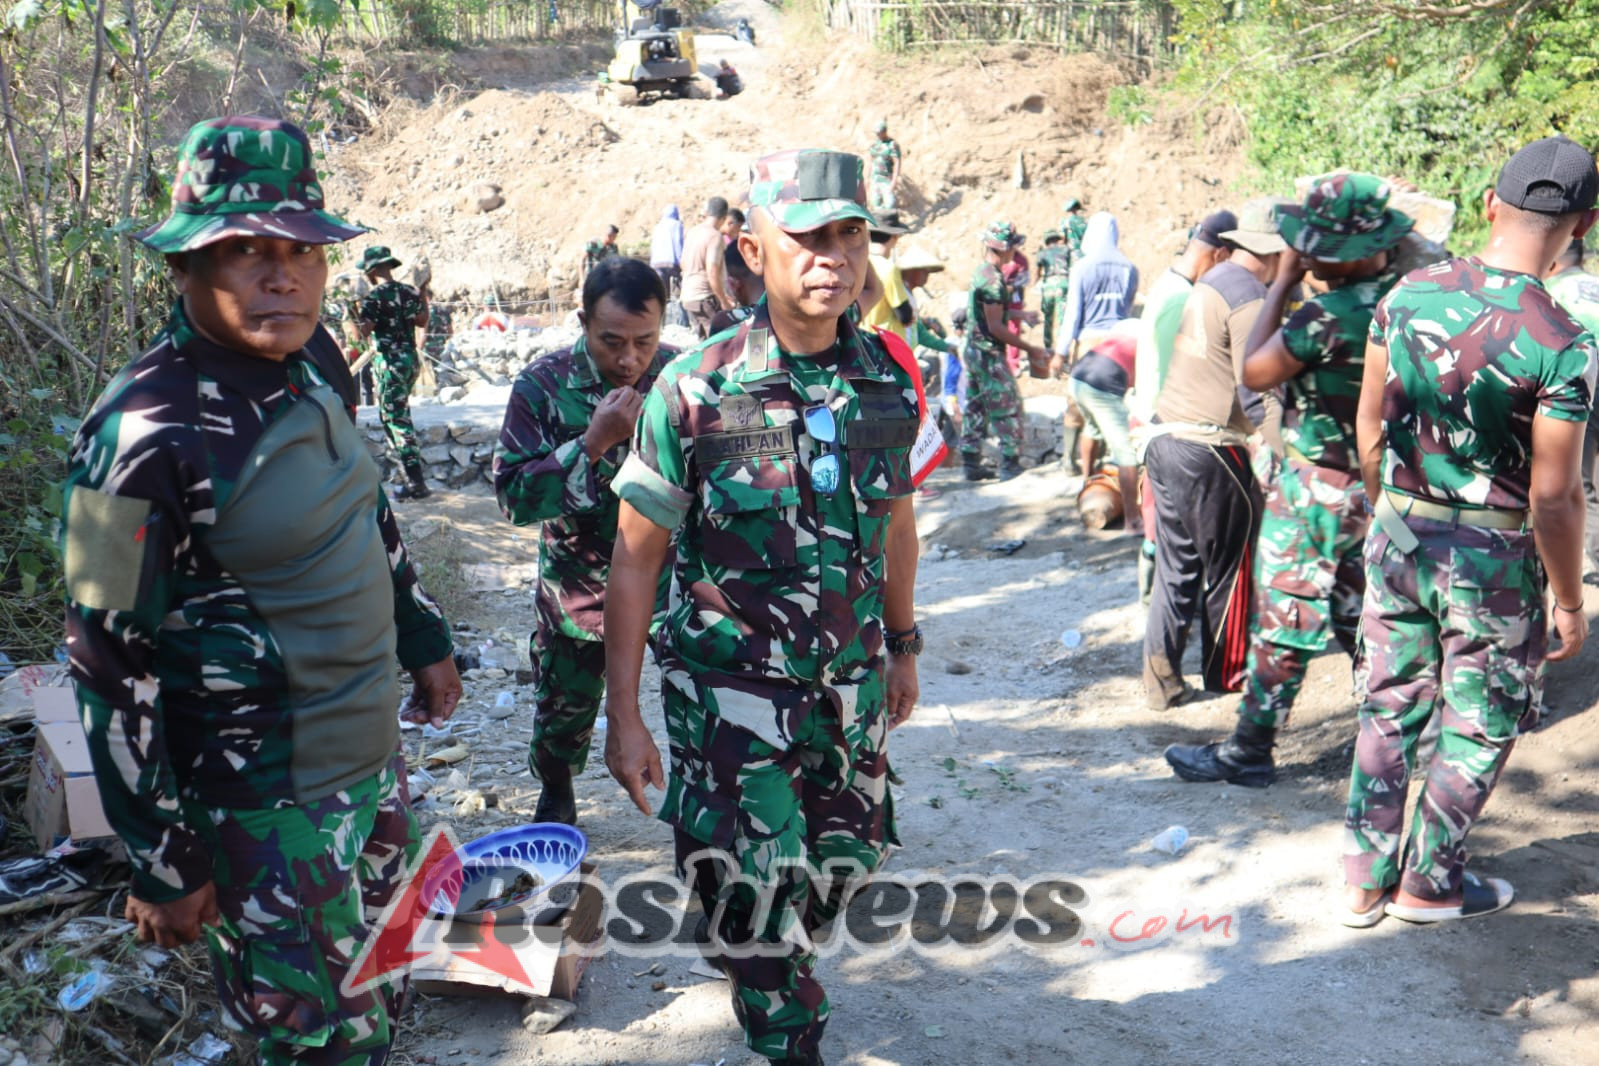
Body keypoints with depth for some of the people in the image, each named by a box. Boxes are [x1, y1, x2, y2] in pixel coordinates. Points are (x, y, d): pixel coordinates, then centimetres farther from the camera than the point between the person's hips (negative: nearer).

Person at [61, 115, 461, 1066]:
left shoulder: (312, 363, -1)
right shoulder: (149, 435, -24)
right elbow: (113, 670, -19)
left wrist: (424, 639, 21)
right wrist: (162, 865, -13)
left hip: (373, 753, 8)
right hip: (267, 805, -7)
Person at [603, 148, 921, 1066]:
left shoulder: (889, 381, -3)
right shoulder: (695, 393, -15)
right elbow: (636, 557, -11)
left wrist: (904, 646, 16)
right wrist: (624, 716, -12)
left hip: (852, 681, 5)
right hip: (733, 688, -4)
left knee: (847, 859, 19)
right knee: (755, 894, -1)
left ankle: (773, 967, 50)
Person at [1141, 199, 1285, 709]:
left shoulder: (1208, 282, 15)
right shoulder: (1249, 296, -12)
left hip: (1166, 436, 8)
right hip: (1211, 451, -8)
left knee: (1175, 566, 12)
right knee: (1230, 567, 9)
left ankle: (1161, 677, 14)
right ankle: (1226, 674, 22)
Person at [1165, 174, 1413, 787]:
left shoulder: (1328, 315, -25)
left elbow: (1255, 373, -12)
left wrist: (1282, 283, -8)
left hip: (1320, 485, -8)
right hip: (1380, 483, 8)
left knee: (1284, 616, 1)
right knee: (1357, 610, 20)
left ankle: (1248, 752, 11)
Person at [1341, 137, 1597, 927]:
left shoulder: (1407, 294, -6)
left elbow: (1369, 425, 3)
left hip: (1400, 536, 4)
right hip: (1495, 559, -4)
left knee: (1389, 709, 17)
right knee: (1478, 727, 15)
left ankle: (1364, 881, 27)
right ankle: (1429, 883, 29)